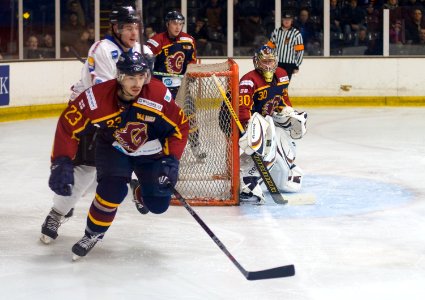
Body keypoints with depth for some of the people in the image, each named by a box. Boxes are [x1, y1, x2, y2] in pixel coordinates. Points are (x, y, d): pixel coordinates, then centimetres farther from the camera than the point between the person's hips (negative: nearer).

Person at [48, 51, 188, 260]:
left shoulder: (159, 94, -29)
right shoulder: (98, 96, -31)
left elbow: (180, 125, -14)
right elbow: (68, 125, -22)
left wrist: (171, 160, -22)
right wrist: (61, 163, -28)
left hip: (150, 150, 2)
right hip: (112, 147, -1)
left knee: (158, 205, -3)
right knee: (113, 187, -27)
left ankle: (143, 191, 35)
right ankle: (93, 233, -2)